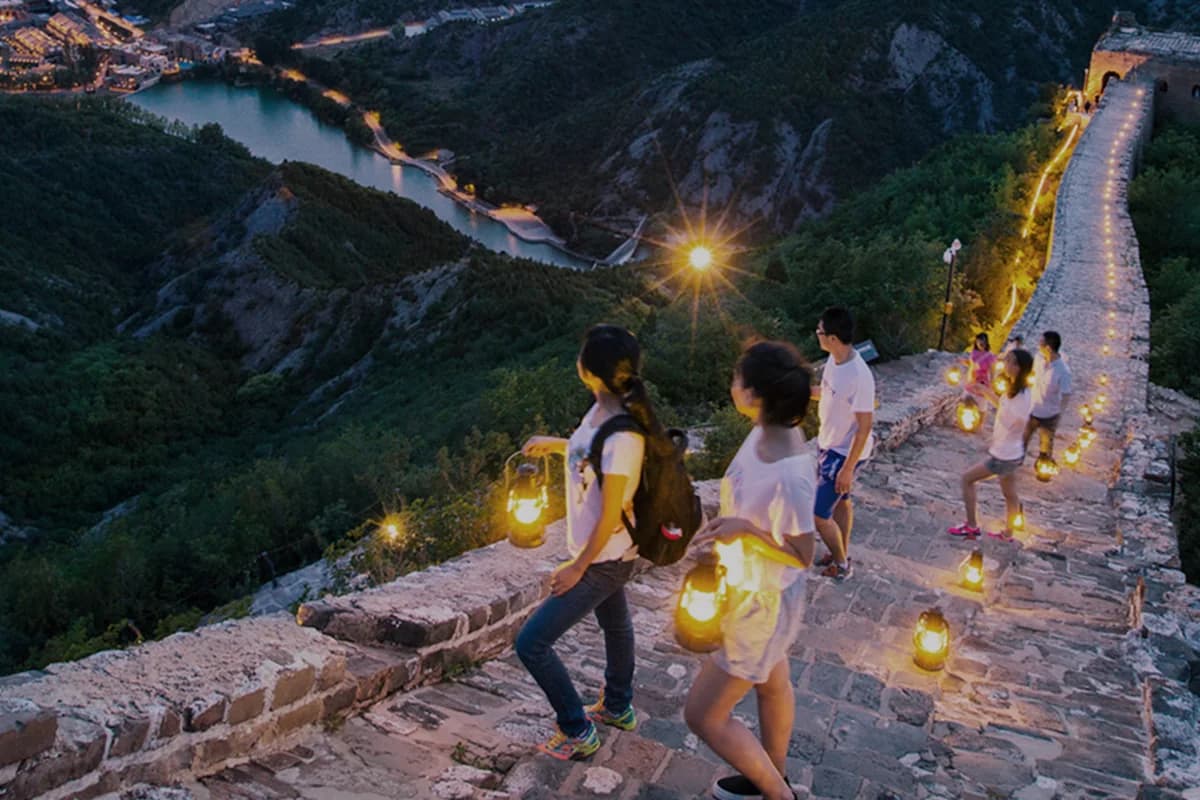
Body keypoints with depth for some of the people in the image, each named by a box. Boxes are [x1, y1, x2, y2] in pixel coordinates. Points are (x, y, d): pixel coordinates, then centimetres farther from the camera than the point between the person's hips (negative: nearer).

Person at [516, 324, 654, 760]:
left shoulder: (622, 436, -33)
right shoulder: (603, 410, -7)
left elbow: (610, 516, -25)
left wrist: (578, 567, -16)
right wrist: (554, 444, 10)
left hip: (603, 559, -9)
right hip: (611, 554, 10)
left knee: (532, 643, -2)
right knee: (614, 623, 28)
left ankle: (578, 732, 15)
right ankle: (618, 708, 52)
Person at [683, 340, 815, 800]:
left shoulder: (788, 476, -36)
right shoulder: (765, 432, -10)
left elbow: (802, 556, -24)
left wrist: (746, 528, -32)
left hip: (762, 602, -9)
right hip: (754, 590, 9)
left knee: (703, 715, 5)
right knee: (773, 685, 29)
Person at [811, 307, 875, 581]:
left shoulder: (859, 377, -33)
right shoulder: (834, 359, -7)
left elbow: (865, 427, -26)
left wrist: (848, 469, -22)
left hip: (845, 453, -8)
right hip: (830, 444, 8)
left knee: (818, 513, 0)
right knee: (841, 501, 24)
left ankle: (841, 566, 22)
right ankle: (841, 555, 43)